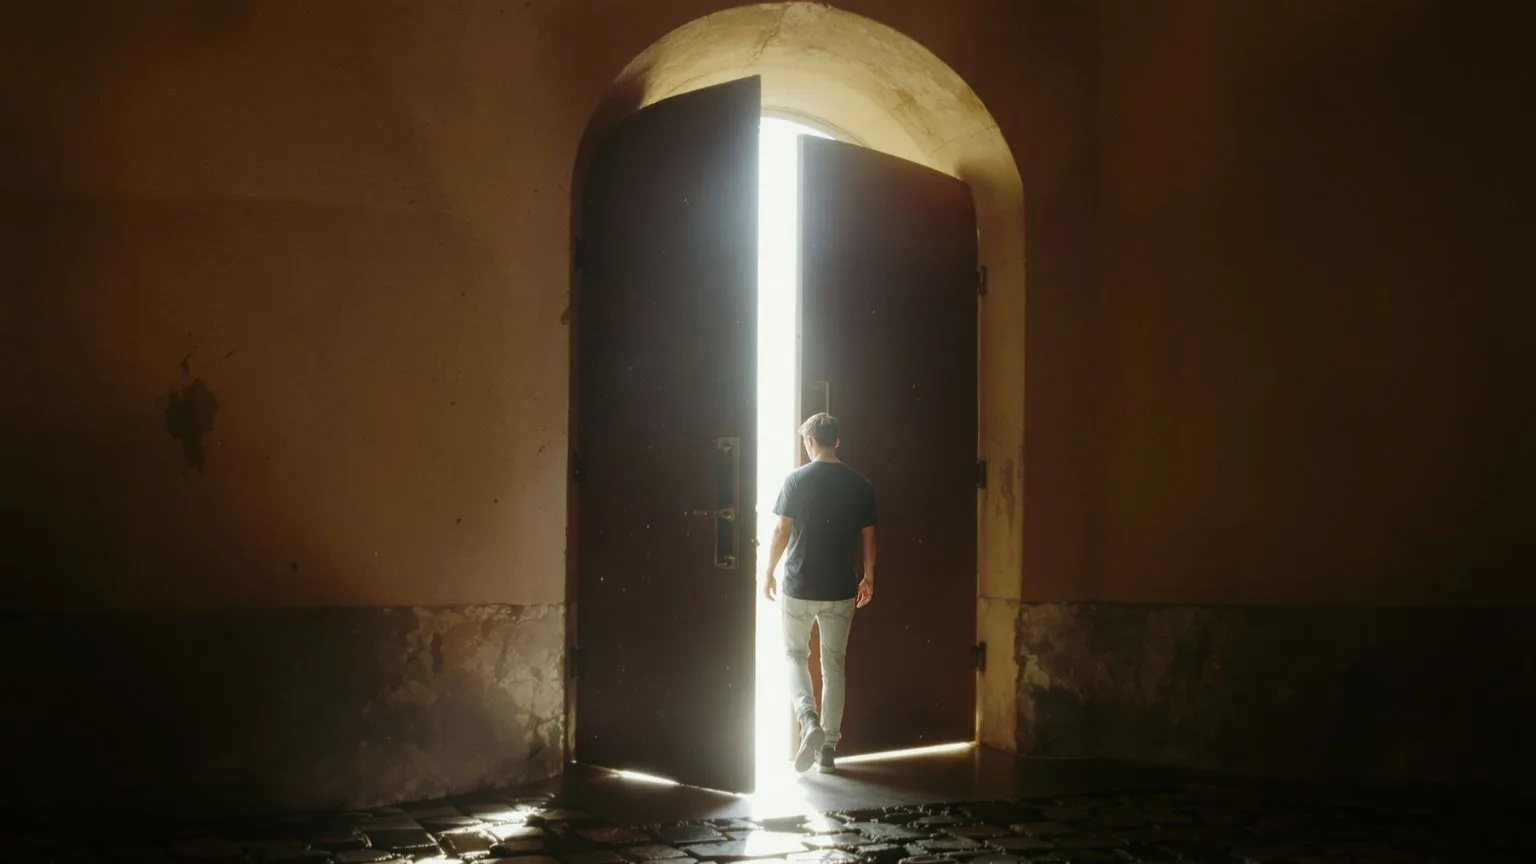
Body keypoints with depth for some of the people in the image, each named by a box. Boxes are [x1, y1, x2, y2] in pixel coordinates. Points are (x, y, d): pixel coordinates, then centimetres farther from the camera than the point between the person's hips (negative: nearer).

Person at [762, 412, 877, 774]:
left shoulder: (797, 479, -8)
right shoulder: (860, 485, 0)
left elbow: (781, 532, -8)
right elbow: (868, 538, 4)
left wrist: (769, 573, 5)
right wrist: (868, 578, 18)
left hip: (798, 587, -2)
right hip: (840, 590, 2)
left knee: (796, 655, 15)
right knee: (835, 665, 11)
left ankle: (809, 722, -8)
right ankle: (828, 749, 13)